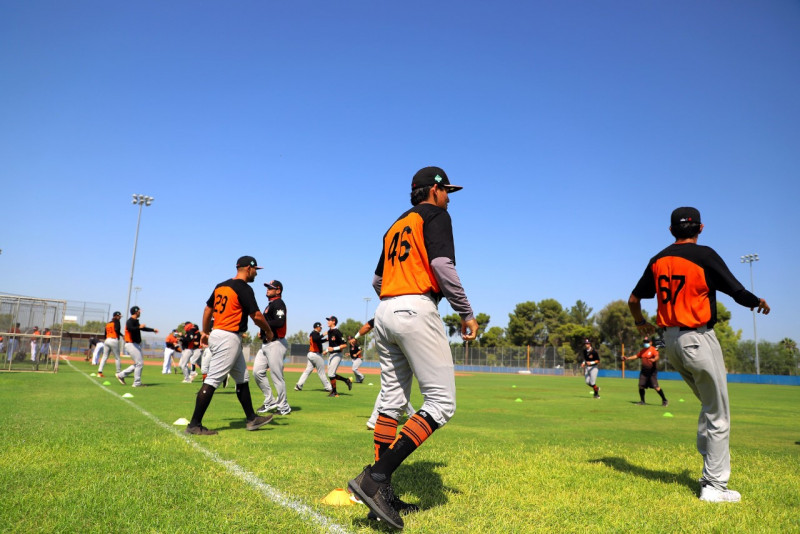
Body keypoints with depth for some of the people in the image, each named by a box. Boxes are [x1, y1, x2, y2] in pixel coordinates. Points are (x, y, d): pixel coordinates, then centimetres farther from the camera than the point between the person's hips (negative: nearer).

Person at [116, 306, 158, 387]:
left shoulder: (136, 321, 17)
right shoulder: (130, 321, -12)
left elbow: (142, 328, 32)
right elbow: (130, 329, -33)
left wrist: (153, 330, 34)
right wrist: (139, 327, -29)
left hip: (137, 345, 10)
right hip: (131, 344, -10)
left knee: (138, 364, 13)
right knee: (139, 363, -10)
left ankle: (121, 375, 19)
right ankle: (137, 383, -4)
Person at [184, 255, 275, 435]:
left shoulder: (221, 286, 13)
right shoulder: (244, 288, -12)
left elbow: (208, 309, 20)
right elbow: (256, 316, -15)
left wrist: (205, 332, 29)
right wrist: (269, 331, 1)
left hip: (216, 335, 10)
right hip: (229, 338, -10)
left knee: (242, 378, 15)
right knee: (212, 381, -7)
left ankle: (251, 419, 22)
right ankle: (194, 425, -4)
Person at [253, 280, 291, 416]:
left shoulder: (278, 303, -10)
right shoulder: (270, 305, 21)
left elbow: (280, 322, -25)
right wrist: (263, 332, 11)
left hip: (276, 343, -10)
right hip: (266, 343, 10)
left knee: (277, 376, -6)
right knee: (257, 371, 6)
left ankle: (284, 407, 5)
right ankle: (270, 401, 16)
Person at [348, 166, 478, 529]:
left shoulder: (396, 226, 25)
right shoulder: (435, 214, 3)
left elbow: (377, 280, 24)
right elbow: (442, 264, -14)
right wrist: (466, 313, -9)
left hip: (384, 313, 9)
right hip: (416, 311, -9)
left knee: (392, 403, 10)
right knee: (441, 403, -7)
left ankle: (382, 496, 11)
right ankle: (375, 477, -16)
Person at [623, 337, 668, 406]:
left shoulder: (654, 349, -9)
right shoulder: (642, 350, 13)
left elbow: (657, 356, -26)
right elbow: (636, 356, 24)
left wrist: (654, 359, -48)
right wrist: (628, 358, 19)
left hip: (652, 371, -7)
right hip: (644, 371, 7)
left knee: (656, 387, -13)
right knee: (641, 386, 5)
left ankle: (664, 400, 1)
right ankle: (642, 401, 19)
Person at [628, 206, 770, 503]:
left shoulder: (658, 260, 7)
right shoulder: (704, 256, -11)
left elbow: (633, 299, 13)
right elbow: (739, 293, -11)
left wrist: (641, 324, 31)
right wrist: (758, 303, 11)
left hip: (670, 340, 7)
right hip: (698, 340, -7)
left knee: (709, 406, 22)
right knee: (718, 415, 5)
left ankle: (709, 470, 24)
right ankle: (714, 487, 10)